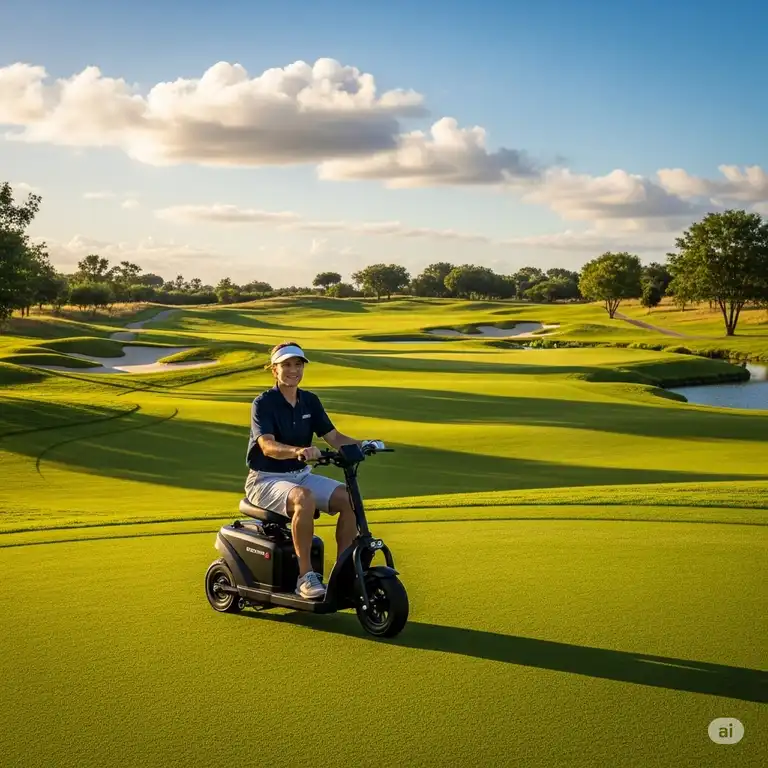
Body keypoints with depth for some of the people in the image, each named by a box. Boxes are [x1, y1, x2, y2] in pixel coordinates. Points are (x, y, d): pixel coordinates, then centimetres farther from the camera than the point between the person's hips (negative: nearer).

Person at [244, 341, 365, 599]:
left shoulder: (310, 401, 7)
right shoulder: (263, 403, -13)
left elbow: (333, 437, 5)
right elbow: (267, 446, -28)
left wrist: (361, 444, -15)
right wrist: (297, 451, -47)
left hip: (301, 475, 6)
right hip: (266, 480, -6)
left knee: (349, 498, -15)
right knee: (304, 499, -37)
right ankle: (305, 576, -29)